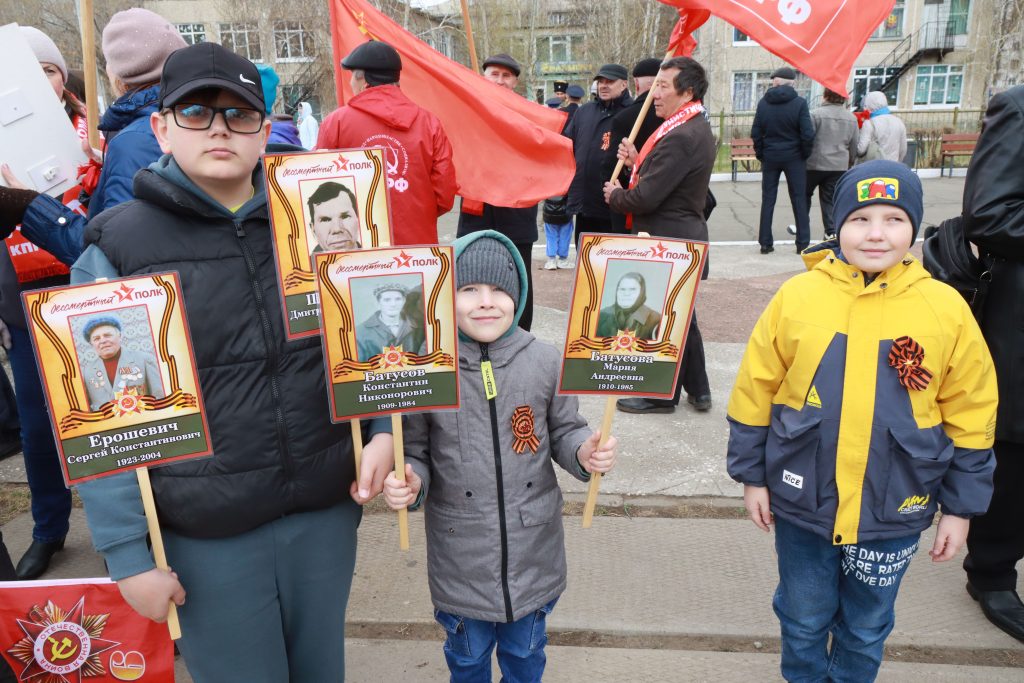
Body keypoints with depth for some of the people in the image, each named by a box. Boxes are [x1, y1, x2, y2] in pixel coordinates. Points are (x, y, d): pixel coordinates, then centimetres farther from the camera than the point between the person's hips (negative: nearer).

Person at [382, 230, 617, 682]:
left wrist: (585, 452, -18)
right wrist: (409, 484, -24)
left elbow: (564, 431, 2)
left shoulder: (546, 361, -11)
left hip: (533, 555, 1)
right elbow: (415, 454, -4)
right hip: (461, 559, -1)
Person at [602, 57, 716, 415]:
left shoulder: (680, 137, -23)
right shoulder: (698, 129, 11)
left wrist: (616, 194, -6)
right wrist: (637, 163, 0)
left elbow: (646, 197, -25)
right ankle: (698, 389, 30)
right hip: (683, 238, 10)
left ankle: (661, 395, 19)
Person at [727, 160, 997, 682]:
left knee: (866, 629, 20)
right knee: (803, 620, 19)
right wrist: (752, 476, 0)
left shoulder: (946, 308, -9)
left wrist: (960, 506, 4)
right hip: (802, 503, 0)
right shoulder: (796, 296, -11)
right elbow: (754, 394, -3)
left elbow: (970, 417, 0)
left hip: (892, 512, 1)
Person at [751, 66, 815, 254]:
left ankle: (765, 242, 7)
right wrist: (805, 154, 2)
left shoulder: (763, 103, -3)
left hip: (770, 156, 2)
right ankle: (803, 243, 7)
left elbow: (756, 133, -3)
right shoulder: (799, 103, -9)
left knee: (768, 200, 8)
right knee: (799, 200, 6)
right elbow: (807, 134, -12)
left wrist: (760, 154, 8)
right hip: (794, 157, -2)